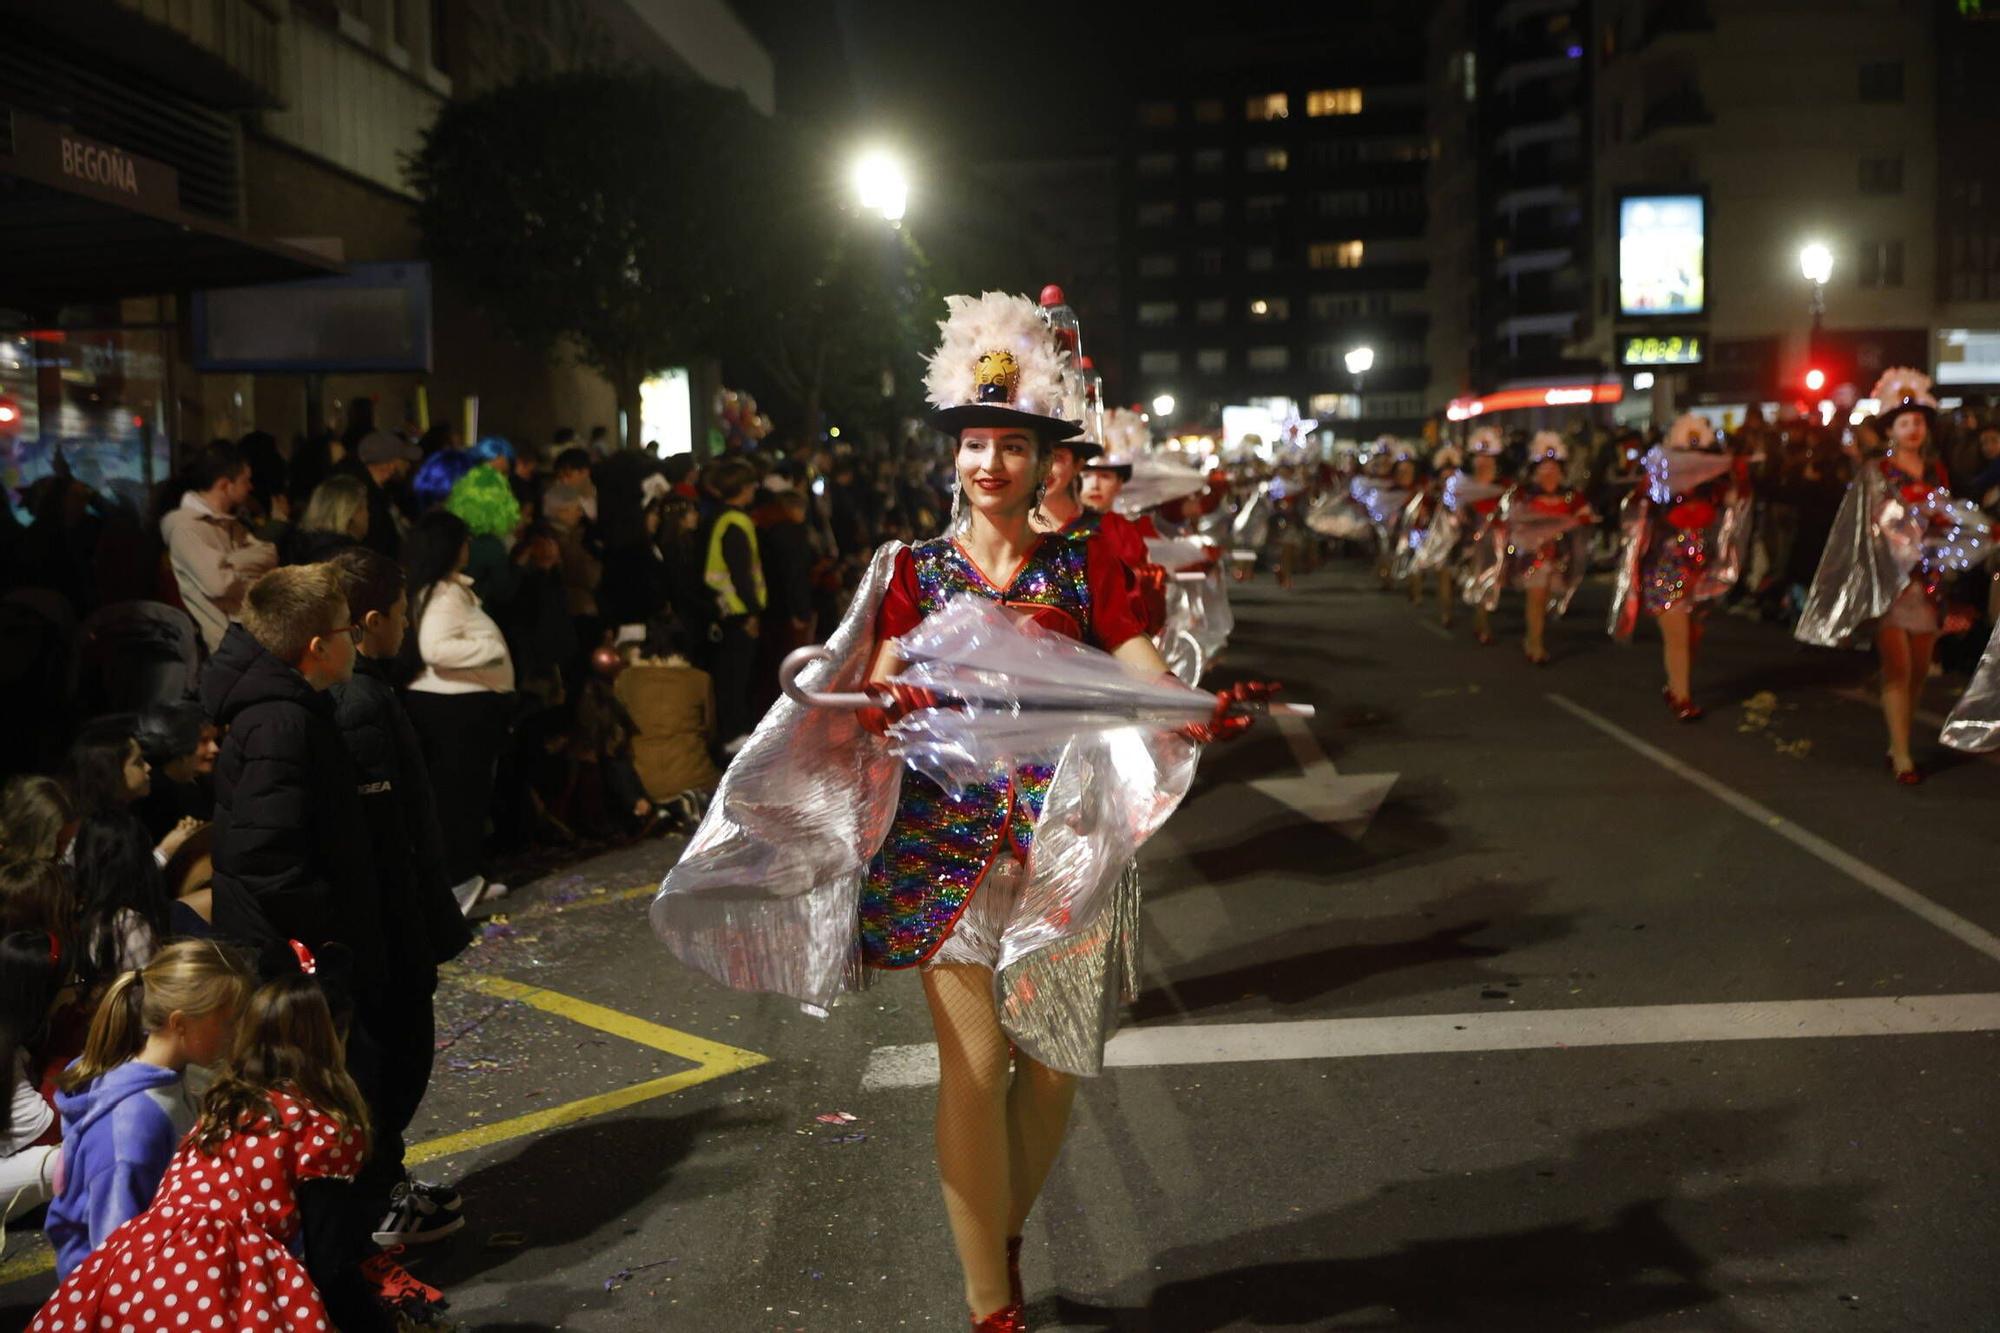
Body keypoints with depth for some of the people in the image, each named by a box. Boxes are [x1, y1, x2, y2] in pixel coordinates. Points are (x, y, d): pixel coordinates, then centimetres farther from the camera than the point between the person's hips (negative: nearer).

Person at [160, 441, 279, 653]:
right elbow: (218, 583, -21)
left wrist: (229, 562, -11)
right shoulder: (185, 525, -10)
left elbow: (270, 555, 6)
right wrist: (255, 582, -1)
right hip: (230, 634, -8)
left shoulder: (228, 522, 18)